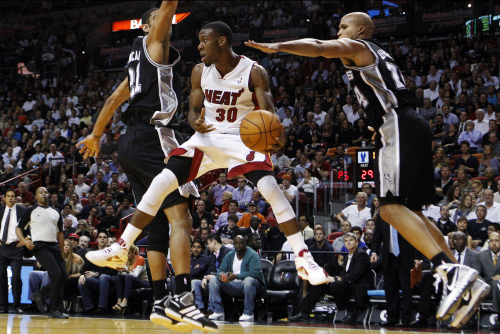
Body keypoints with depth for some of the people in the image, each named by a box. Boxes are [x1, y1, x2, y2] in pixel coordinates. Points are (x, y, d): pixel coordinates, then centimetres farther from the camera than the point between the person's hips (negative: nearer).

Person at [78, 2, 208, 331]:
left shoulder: (143, 61, 27)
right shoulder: (153, 41, 5)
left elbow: (114, 98, 32)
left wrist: (96, 134, 39)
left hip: (132, 144, 10)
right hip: (152, 137, -10)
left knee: (159, 225, 9)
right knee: (181, 219, -17)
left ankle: (160, 303, 8)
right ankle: (184, 300, -27)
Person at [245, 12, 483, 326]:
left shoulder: (356, 47, 5)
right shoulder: (380, 54, 31)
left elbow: (318, 47, -12)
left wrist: (278, 47, -19)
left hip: (398, 126, -9)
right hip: (415, 125, 9)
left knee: (391, 207, -17)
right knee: (412, 211, 11)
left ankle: (453, 271, -31)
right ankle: (465, 278, 5)